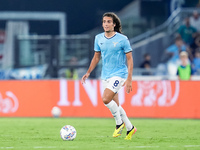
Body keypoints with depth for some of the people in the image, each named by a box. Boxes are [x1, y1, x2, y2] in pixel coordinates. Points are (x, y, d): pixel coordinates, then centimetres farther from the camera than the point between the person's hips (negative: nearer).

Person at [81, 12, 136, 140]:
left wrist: (129, 79, -14)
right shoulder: (99, 38, 5)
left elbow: (130, 59, -7)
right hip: (106, 75, 6)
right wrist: (88, 72, 9)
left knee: (106, 99, -22)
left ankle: (119, 123, -2)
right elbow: (96, 57, 17)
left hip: (119, 74, -6)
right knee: (115, 105, 8)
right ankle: (130, 128, 23)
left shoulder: (122, 39, -10)